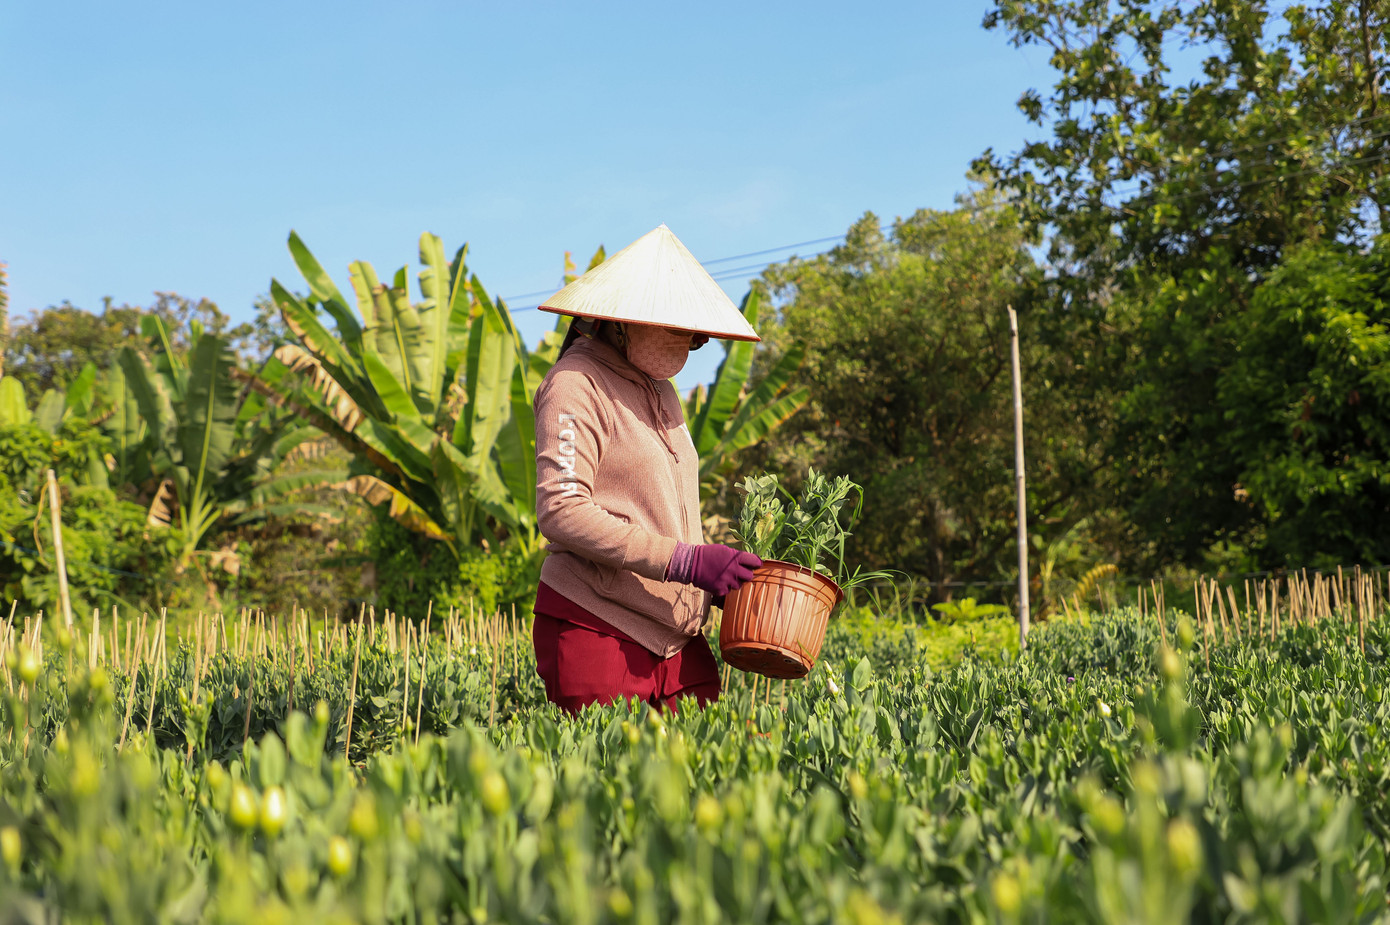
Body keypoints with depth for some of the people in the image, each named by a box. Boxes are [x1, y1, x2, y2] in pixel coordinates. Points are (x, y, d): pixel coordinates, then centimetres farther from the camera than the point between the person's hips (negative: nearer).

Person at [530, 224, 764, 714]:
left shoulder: (661, 391, 19)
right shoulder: (577, 384, -7)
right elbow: (561, 510, -18)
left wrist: (719, 582, 9)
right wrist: (684, 561, -21)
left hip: (674, 635, 7)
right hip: (595, 629, -7)